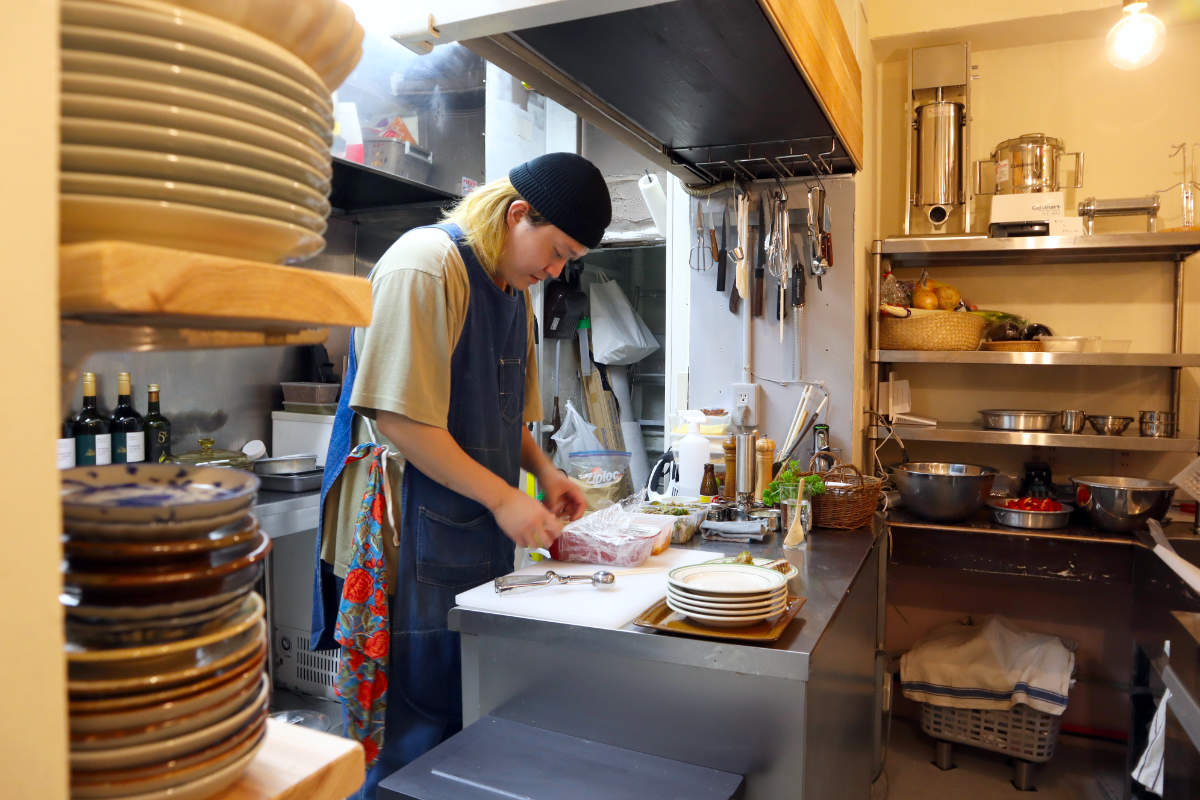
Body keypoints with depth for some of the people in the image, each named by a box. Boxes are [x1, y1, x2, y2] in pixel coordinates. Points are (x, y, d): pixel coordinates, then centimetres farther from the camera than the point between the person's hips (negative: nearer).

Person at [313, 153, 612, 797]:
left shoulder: (514, 286, 14)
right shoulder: (425, 265, -14)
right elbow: (400, 418, -20)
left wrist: (543, 471, 6)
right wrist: (504, 498, -17)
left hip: (480, 526, 9)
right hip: (416, 523, -8)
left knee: (473, 704, 14)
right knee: (419, 712, 1)